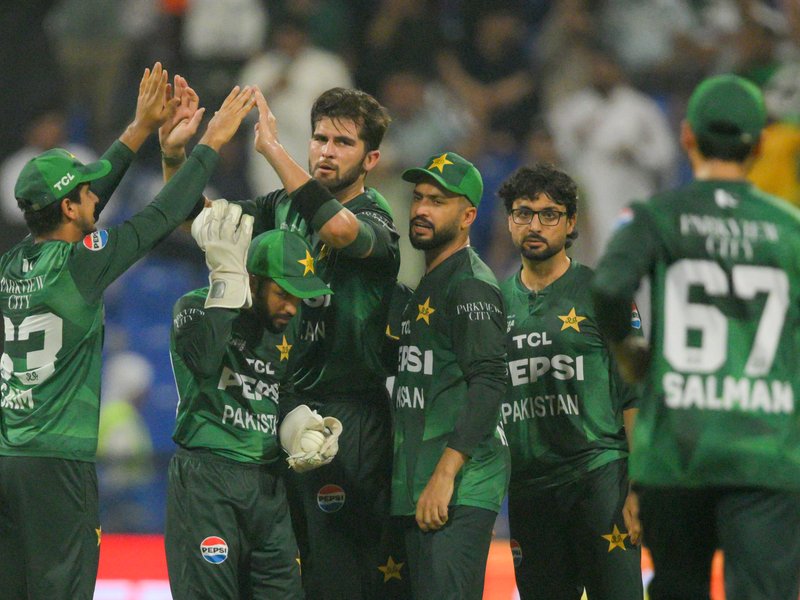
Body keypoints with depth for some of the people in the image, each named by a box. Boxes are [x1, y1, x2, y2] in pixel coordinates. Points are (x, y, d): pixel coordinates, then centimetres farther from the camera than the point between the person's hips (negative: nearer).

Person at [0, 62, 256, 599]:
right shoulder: (75, 266, -11)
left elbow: (87, 198, 22)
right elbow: (160, 220, -5)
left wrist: (141, 130, 28)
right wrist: (211, 143, 6)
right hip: (58, 460, -7)